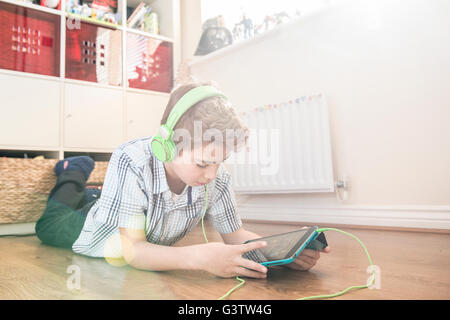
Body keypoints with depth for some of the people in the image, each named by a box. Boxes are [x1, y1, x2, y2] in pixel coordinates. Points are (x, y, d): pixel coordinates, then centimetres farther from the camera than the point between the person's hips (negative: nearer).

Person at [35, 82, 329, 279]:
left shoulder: (218, 177, -34)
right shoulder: (132, 162, -45)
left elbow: (234, 234, -22)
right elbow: (132, 250, -46)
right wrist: (199, 257, -64)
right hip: (100, 236, -3)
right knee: (50, 227, 31)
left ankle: (90, 196, 55)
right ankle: (74, 178, 44)